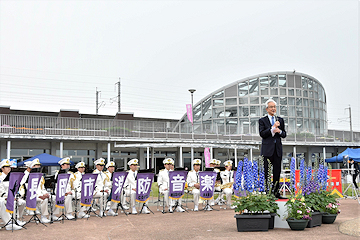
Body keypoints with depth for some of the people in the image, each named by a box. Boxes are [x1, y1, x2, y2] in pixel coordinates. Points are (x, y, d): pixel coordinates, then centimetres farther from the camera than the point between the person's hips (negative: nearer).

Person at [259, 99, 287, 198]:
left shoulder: (280, 120, 16)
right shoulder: (262, 120, 5)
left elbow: (284, 135, 15)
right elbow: (262, 134, -8)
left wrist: (279, 131, -6)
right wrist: (273, 128, -16)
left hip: (278, 149, 4)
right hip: (267, 149, -4)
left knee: (277, 172, 5)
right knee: (266, 172, -4)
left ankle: (276, 192, 11)